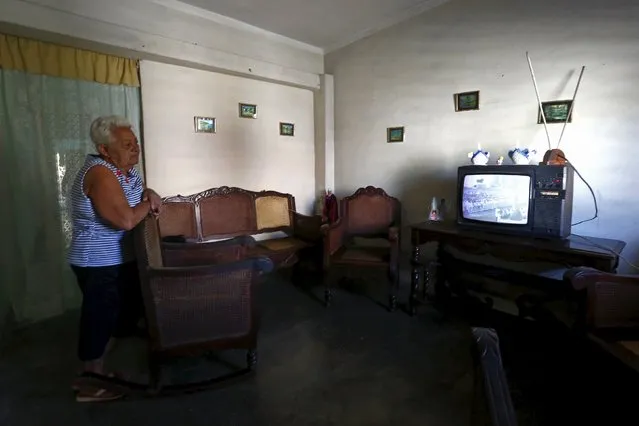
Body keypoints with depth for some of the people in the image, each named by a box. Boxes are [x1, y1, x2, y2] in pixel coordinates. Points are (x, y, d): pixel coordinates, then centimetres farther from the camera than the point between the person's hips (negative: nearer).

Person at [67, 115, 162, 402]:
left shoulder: (122, 167, 4)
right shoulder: (100, 174, -24)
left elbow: (138, 188, 20)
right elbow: (126, 220, -32)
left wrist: (149, 193, -3)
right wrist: (148, 204, -14)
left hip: (118, 259, 10)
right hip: (100, 264, -10)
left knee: (119, 316, 19)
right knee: (101, 320, 5)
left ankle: (94, 372, 38)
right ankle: (91, 386, 25)